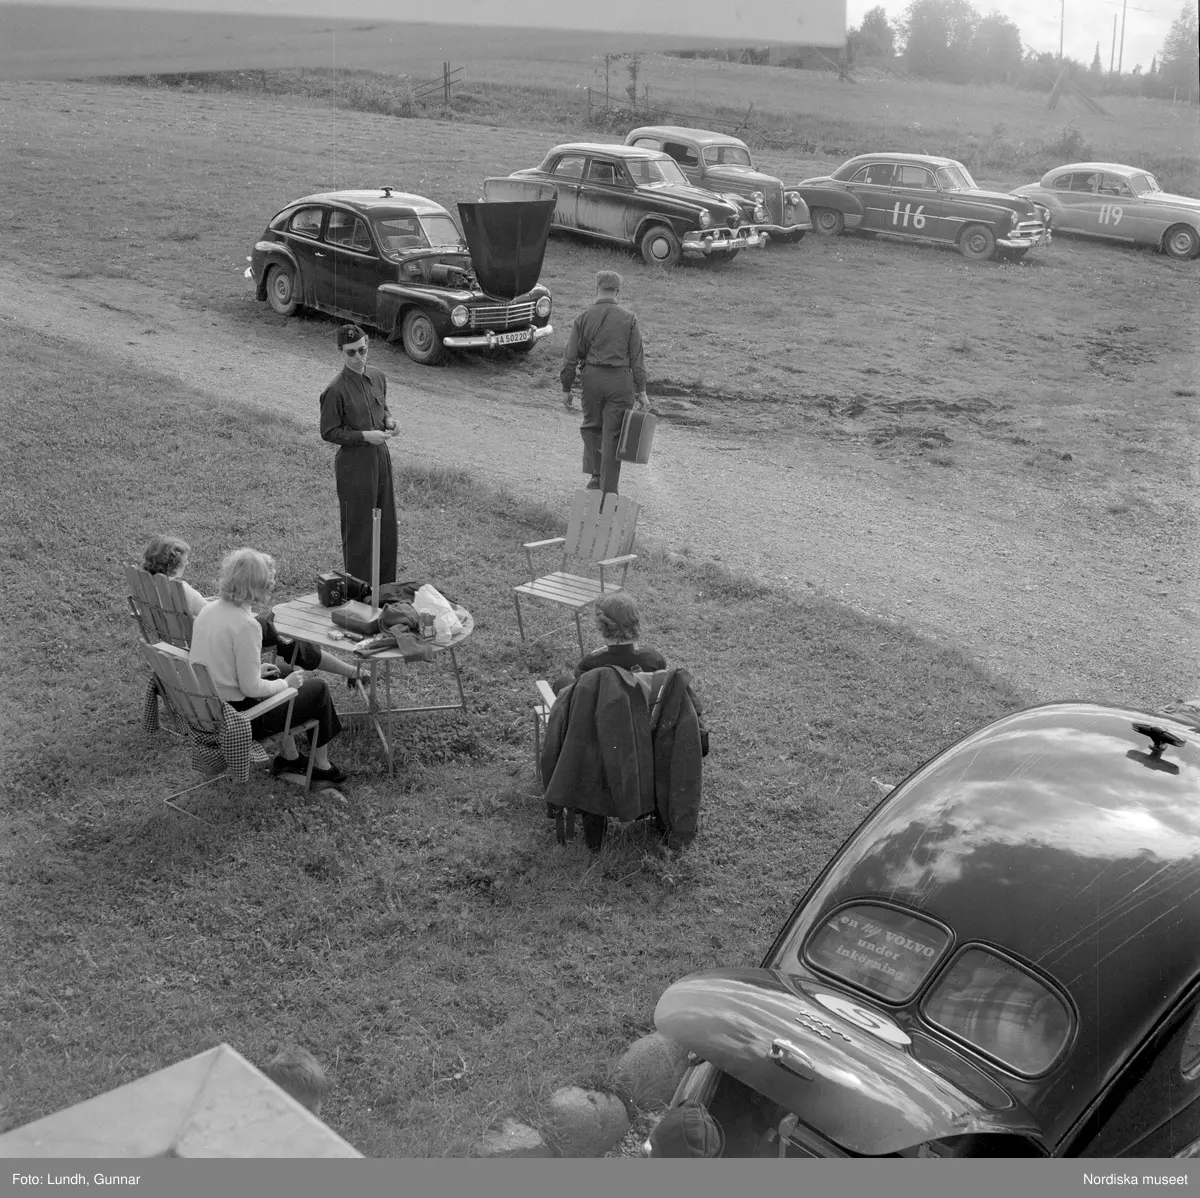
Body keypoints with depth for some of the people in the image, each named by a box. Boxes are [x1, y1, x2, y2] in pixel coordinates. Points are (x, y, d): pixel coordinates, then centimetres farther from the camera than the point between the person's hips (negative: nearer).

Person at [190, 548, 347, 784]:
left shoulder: (208, 609, -2)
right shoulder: (245, 626, -26)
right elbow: (252, 688, -23)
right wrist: (285, 683, -6)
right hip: (237, 717, -8)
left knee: (282, 676, 31)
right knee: (317, 689, 10)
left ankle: (289, 757, 37)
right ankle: (321, 765, 28)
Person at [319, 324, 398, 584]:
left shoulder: (377, 377, 3)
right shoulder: (336, 390, -17)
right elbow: (329, 432, -12)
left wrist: (388, 420, -2)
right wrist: (365, 436, -20)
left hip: (381, 455, 7)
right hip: (354, 462, -7)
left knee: (387, 523, 14)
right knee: (358, 527, 3)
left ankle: (387, 584, 28)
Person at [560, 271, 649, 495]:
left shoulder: (583, 317, 0)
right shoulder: (629, 318, -1)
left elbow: (570, 357, 0)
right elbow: (637, 358, -2)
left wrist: (566, 389, 8)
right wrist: (641, 391, 2)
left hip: (592, 377, 1)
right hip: (620, 380, -1)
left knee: (591, 426, 22)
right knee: (613, 434, 5)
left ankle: (595, 476, 17)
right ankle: (608, 491, 9)